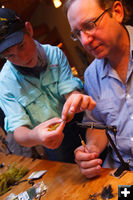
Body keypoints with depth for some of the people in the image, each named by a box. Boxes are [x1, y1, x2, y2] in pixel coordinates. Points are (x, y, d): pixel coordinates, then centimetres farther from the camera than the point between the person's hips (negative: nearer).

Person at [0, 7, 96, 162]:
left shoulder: (54, 53, -9)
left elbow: (69, 89, -15)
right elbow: (18, 131, -21)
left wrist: (76, 97, -41)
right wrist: (34, 136, -46)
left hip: (80, 126, 2)